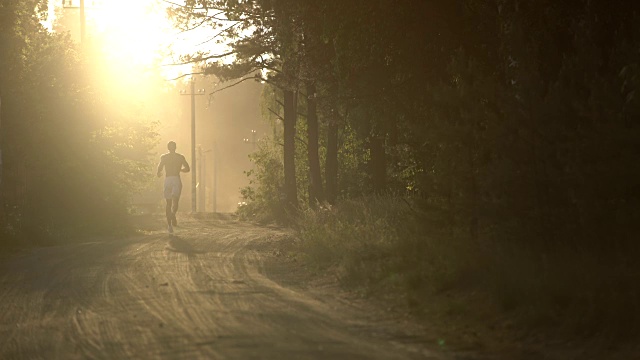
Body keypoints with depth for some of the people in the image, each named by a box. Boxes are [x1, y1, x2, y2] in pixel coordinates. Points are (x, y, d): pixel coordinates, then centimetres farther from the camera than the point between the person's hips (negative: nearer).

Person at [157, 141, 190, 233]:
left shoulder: (164, 157, 7)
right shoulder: (180, 157, 10)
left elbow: (159, 167, -6)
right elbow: (187, 169, 9)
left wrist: (159, 174, 16)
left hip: (167, 180, 1)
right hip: (176, 179, -1)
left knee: (168, 203, 10)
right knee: (175, 201, -9)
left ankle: (170, 225, 7)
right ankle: (173, 213, -43)